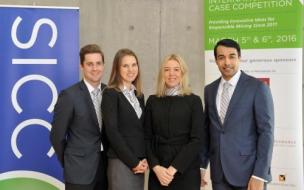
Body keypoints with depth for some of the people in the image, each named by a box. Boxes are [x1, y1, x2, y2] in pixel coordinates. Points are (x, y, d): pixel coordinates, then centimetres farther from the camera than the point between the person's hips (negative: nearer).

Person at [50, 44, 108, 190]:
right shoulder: (69, 95, -12)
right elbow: (57, 136, -7)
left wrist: (110, 157, 9)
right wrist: (69, 164, 2)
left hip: (106, 167, 5)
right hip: (79, 170, -5)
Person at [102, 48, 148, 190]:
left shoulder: (139, 95, 14)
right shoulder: (110, 94, -6)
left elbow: (143, 131, 13)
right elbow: (112, 132, -12)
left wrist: (145, 159, -1)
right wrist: (133, 162, -12)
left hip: (139, 163, 6)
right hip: (121, 163, -6)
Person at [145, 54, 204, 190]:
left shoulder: (194, 101, 0)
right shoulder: (152, 101, 7)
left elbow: (196, 140, -6)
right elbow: (147, 138, 5)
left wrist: (174, 168, -12)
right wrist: (156, 167, -9)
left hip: (186, 171, -2)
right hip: (158, 172, 2)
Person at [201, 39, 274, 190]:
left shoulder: (257, 87, -7)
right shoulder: (210, 90, 9)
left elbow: (266, 132, -10)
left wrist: (259, 176, -16)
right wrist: (201, 166, 9)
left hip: (248, 171, -4)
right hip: (219, 173, 5)